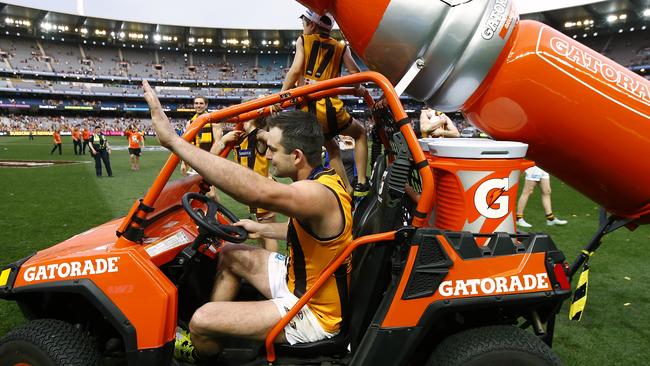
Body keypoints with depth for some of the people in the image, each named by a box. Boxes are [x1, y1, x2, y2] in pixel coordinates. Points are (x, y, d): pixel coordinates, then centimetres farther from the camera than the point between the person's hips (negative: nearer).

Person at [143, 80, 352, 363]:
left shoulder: (319, 193, -31)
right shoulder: (323, 180, 1)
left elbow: (260, 192, -51)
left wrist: (173, 140, -49)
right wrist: (262, 229, 15)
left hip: (313, 312, -10)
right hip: (299, 279, 10)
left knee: (201, 320, -14)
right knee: (231, 254, 18)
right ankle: (204, 337, 26)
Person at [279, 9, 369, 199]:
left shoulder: (302, 41, 11)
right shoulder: (341, 47, 12)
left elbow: (295, 70, -4)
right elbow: (355, 73, 5)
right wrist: (357, 89, 26)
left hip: (305, 110, 2)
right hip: (327, 107, -2)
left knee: (332, 148, 26)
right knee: (360, 133, 24)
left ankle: (348, 191, 20)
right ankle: (361, 184, 13)